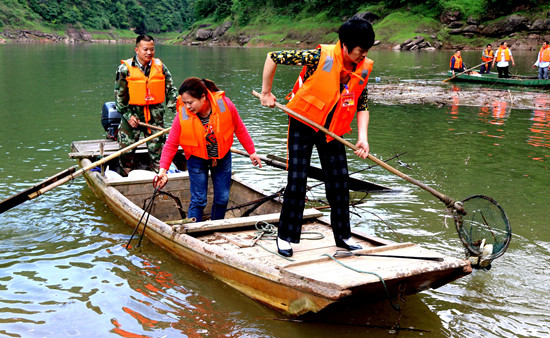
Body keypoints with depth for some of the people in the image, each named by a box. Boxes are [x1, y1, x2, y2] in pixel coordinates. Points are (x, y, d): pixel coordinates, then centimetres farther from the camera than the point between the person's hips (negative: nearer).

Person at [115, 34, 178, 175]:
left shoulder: (160, 67, 3)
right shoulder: (125, 68, -5)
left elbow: (171, 90, 8)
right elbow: (119, 95, -1)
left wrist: (177, 109, -4)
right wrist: (128, 115, -8)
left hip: (155, 114, 2)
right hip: (132, 114, -2)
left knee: (158, 149, 5)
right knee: (127, 150, 2)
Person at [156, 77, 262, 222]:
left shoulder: (225, 105, -22)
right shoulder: (182, 115, -22)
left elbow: (240, 129, -6)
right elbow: (171, 144, -14)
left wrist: (251, 152, 0)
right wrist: (163, 169, -25)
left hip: (222, 157, 2)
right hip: (197, 160, -2)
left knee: (222, 199, 8)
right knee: (198, 200, -5)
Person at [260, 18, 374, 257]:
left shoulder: (363, 68, -6)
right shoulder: (321, 57, -24)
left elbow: (362, 105, 4)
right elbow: (273, 57, -18)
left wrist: (362, 137, -9)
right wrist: (266, 93, -11)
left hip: (332, 130, 5)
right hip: (303, 124, -5)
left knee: (339, 182, 7)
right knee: (297, 180, -4)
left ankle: (343, 236, 22)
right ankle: (285, 236, 11)